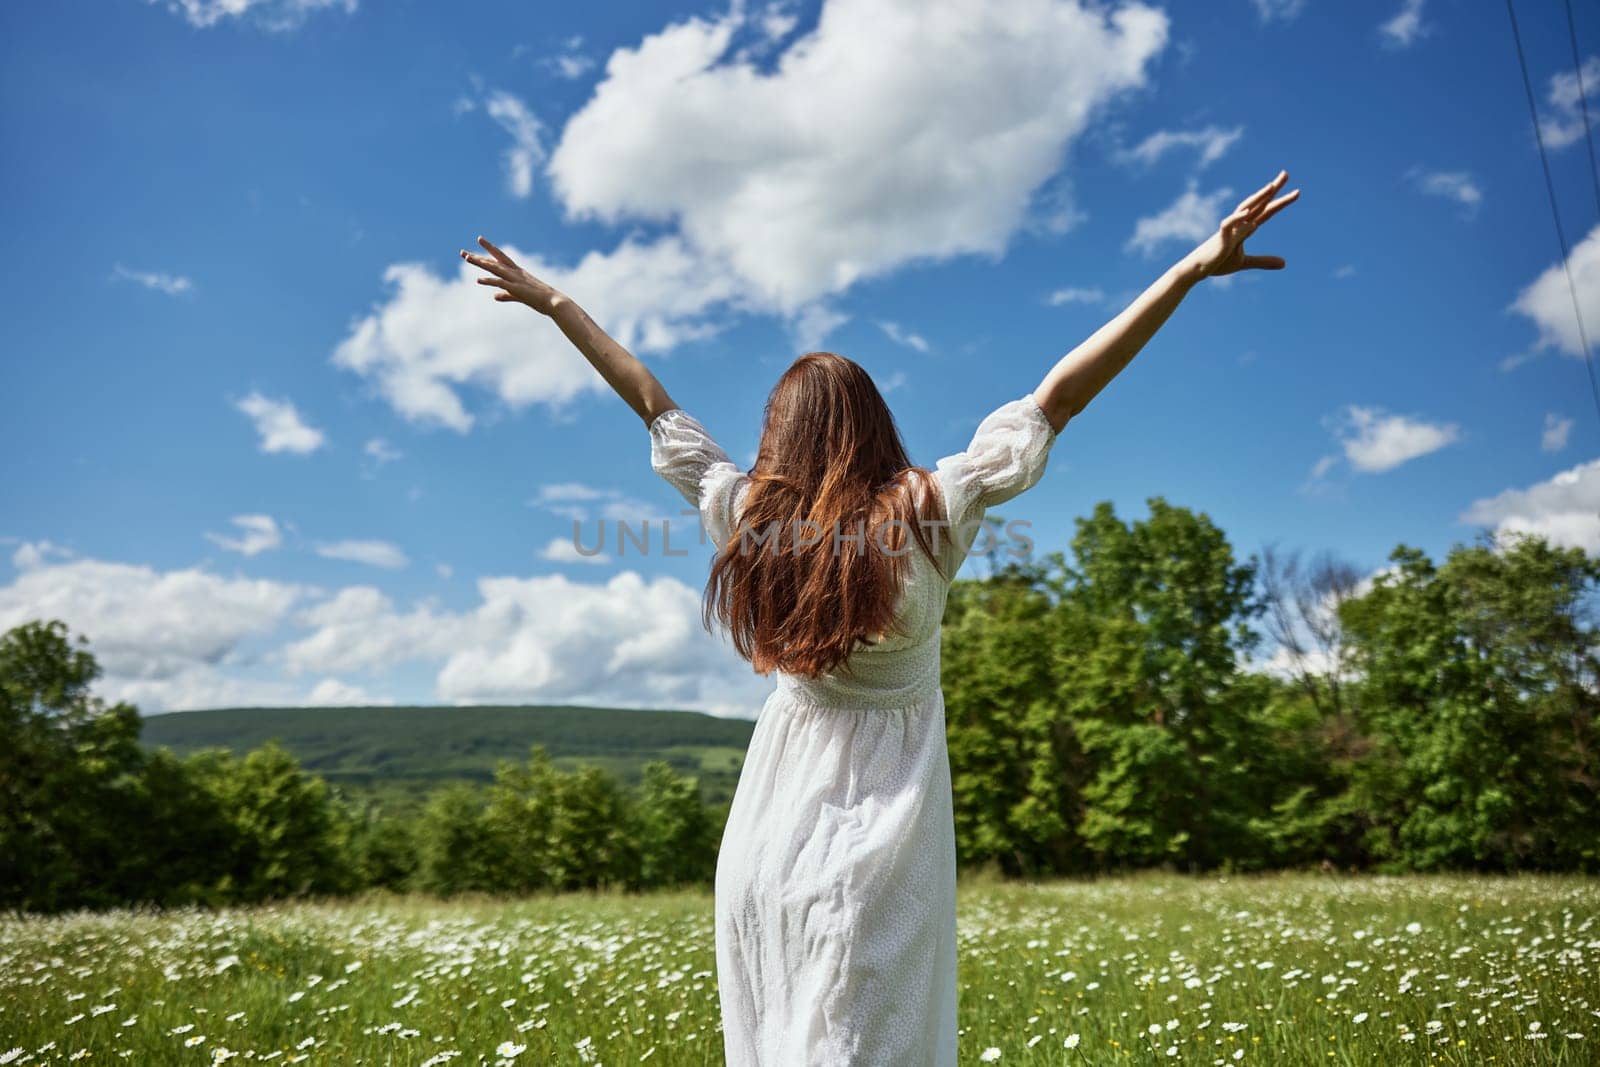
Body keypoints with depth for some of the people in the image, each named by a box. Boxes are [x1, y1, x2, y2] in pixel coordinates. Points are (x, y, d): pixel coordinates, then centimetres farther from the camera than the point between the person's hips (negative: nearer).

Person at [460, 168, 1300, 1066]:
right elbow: (1058, 395, -13)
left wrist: (554, 302, 21)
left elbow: (653, 402, 8)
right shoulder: (928, 513, -11)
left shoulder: (745, 516, -3)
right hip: (883, 830, -3)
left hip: (771, 826, 4)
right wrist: (1193, 269, -10)